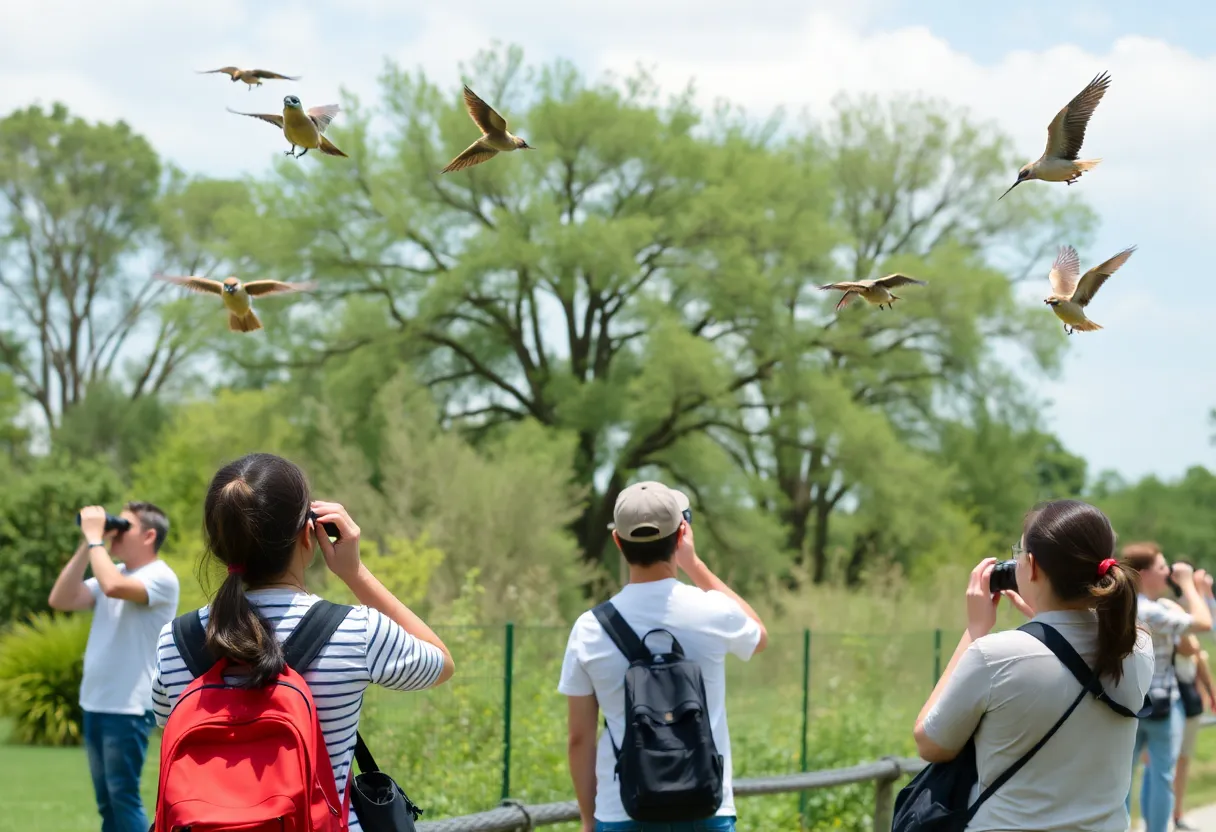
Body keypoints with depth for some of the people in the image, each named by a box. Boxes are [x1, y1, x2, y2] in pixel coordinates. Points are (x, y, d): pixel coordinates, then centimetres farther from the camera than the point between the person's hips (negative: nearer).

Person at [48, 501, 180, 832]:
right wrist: (86, 545, 1)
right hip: (95, 704, 9)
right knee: (107, 802, 12)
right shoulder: (113, 572, 15)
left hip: (128, 708, -8)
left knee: (124, 798, -8)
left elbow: (113, 587, -30)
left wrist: (95, 537, -18)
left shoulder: (160, 578, -11)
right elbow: (60, 600, 6)